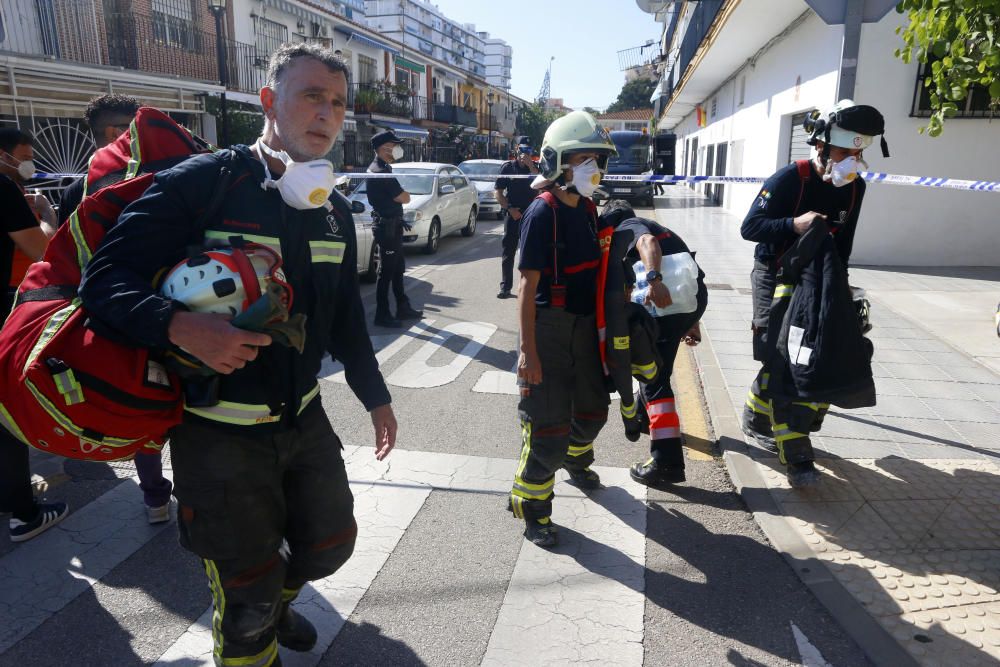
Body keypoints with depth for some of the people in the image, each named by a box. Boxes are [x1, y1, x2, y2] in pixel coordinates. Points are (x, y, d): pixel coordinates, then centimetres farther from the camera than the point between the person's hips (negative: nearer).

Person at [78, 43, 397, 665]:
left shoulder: (335, 209, 5)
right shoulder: (203, 182, -14)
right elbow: (106, 277, -15)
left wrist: (376, 396, 15)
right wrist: (183, 327, -33)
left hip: (303, 417, 6)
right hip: (219, 430, -6)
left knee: (330, 543, 21)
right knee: (248, 599, 8)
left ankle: (276, 602, 53)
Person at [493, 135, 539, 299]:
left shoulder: (534, 167, 8)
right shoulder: (507, 167, 3)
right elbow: (498, 192, 1)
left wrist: (530, 166, -16)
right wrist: (509, 209, -10)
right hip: (512, 214, -1)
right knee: (508, 252, 0)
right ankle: (505, 287, 5)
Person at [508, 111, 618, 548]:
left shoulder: (587, 209, 7)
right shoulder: (542, 212, -17)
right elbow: (528, 286, -19)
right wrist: (528, 351, -21)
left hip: (584, 326, 8)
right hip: (549, 328, -8)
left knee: (592, 407, 23)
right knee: (548, 425, -2)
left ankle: (575, 460, 53)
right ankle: (531, 509, 16)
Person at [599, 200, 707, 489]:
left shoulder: (626, 227, 8)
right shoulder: (651, 226, 34)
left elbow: (647, 242, -17)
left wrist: (653, 279, -35)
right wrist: (691, 322, 35)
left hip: (671, 300, -9)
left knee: (655, 376, -10)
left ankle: (667, 462, -16)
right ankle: (645, 413, 49)